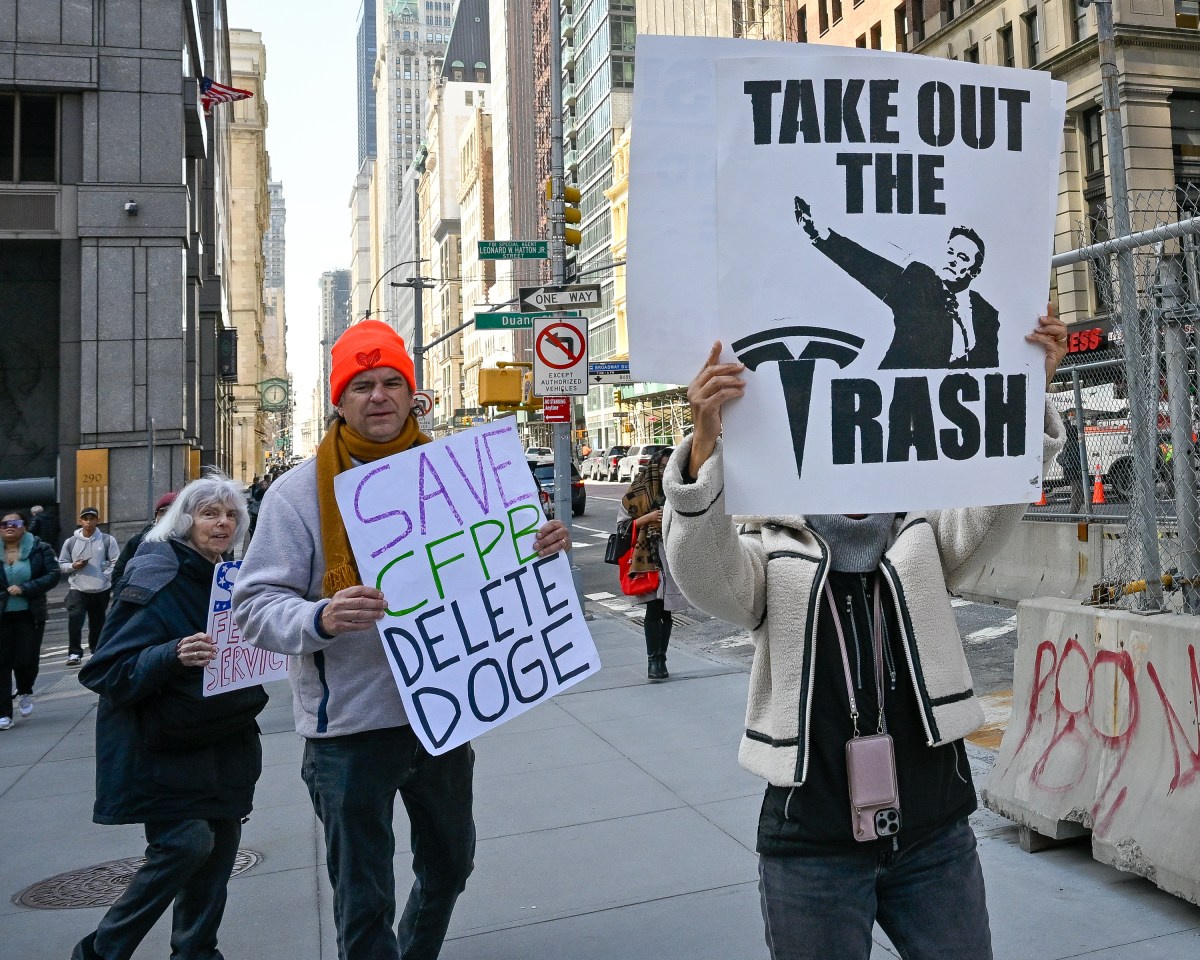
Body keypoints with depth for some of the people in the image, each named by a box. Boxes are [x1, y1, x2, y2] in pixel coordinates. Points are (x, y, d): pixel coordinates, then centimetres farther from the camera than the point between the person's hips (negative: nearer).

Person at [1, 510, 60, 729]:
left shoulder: (40, 549, -1)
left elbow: (53, 575, -7)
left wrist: (25, 589, -18)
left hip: (30, 615, -1)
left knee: (26, 660, -3)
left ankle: (25, 692, 30)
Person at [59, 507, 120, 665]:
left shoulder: (108, 540, -2)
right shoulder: (71, 542, 2)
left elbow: (116, 562, -2)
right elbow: (62, 564, 9)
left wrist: (106, 576, -14)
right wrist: (74, 566, -11)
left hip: (101, 590, 0)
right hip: (77, 589, 0)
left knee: (97, 623, 13)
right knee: (74, 621, -13)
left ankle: (96, 650, 30)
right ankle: (74, 652, -3)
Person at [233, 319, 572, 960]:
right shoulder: (300, 490, -9)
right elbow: (255, 605, -11)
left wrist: (539, 550, -11)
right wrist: (320, 619, -31)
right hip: (351, 725, -4)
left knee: (449, 866, 25)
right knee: (363, 905, 8)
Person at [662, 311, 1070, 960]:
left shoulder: (923, 539, 6)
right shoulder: (771, 557, -4)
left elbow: (1002, 494, -9)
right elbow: (700, 565, -24)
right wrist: (704, 444, -40)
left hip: (935, 835, 3)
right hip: (813, 846, -2)